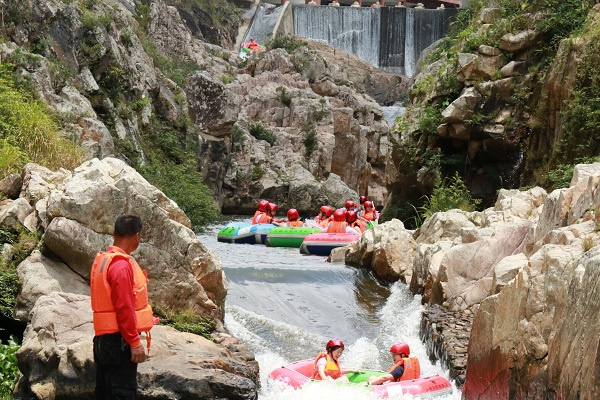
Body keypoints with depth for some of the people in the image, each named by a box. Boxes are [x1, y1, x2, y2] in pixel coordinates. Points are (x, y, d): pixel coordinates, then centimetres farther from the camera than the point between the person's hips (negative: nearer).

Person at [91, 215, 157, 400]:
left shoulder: (103, 260, 12)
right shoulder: (121, 265, -18)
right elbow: (124, 308, -21)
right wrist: (135, 342, -18)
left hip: (104, 339, 10)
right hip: (118, 341, -10)